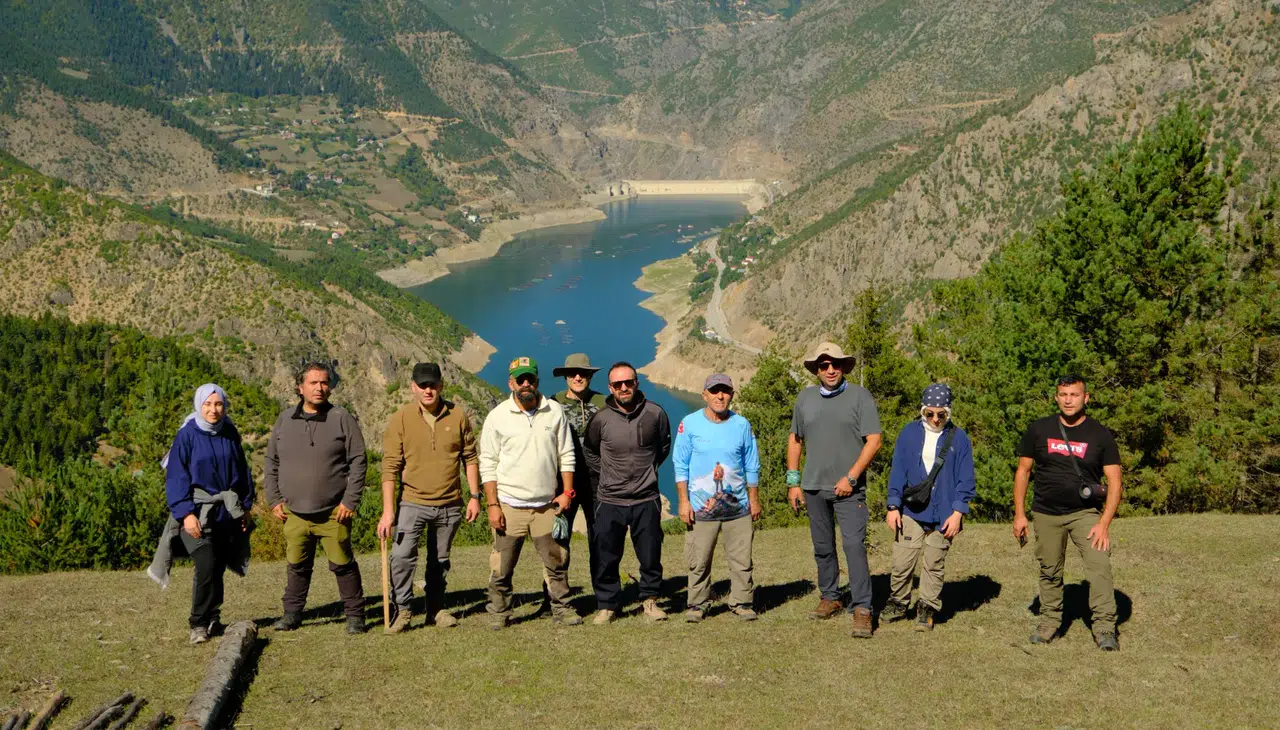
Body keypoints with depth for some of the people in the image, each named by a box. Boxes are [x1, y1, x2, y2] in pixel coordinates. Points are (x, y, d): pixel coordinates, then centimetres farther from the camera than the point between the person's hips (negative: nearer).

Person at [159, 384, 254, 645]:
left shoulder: (230, 435, 6)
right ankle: (200, 623, -4)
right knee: (207, 566, -15)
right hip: (198, 513, -4)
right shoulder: (187, 435, -7)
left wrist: (245, 506, 14)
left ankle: (211, 619, 20)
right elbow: (176, 477, -8)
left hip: (227, 513, 4)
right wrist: (185, 513, -15)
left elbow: (242, 471, 17)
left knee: (218, 568, 7)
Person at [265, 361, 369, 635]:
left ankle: (355, 614, 12)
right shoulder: (285, 420, 8)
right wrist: (274, 499, 7)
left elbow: (357, 461, -2)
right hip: (294, 513, 3)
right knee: (296, 566, 11)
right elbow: (272, 464, 15)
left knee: (343, 565, 2)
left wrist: (350, 500, -8)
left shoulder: (341, 418, -2)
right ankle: (292, 613, 25)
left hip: (333, 512, -3)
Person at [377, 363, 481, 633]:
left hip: (449, 504, 2)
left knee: (440, 560, 12)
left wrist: (474, 496, 3)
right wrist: (388, 510, -15)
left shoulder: (457, 416, -1)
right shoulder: (400, 419, -7)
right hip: (413, 502, -2)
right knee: (402, 556, -12)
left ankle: (436, 609, 25)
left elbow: (470, 458, 7)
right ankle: (401, 609, 2)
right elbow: (390, 466, -9)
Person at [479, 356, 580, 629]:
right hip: (510, 506, -2)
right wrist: (492, 505, -6)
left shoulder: (554, 412, 4)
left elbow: (566, 455, 10)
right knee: (502, 566, 1)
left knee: (557, 561, 6)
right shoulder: (497, 417, -1)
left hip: (547, 505, 2)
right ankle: (498, 612, 15)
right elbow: (488, 464, -1)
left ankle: (561, 608, 19)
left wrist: (567, 492, 2)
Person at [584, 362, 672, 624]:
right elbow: (589, 451, 14)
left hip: (646, 499, 0)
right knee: (607, 558, 4)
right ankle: (607, 605, 17)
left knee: (651, 555, 7)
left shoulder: (655, 414, -4)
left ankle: (650, 600, 25)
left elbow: (664, 446, 16)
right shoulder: (601, 419, -6)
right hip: (610, 501, 0)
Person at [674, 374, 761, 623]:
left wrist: (754, 499, 13)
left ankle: (742, 602, 14)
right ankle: (697, 604, 13)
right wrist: (683, 501, -3)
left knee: (741, 559, 3)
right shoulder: (690, 424, 0)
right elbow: (680, 466, 2)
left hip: (738, 506, 2)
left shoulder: (742, 425, 6)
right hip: (701, 507, -2)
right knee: (699, 561, 1)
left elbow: (751, 467, 14)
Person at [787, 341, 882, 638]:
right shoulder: (805, 398, 8)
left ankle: (862, 609, -11)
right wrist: (793, 482, 10)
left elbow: (873, 440, -8)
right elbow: (795, 439, 15)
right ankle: (830, 598, 27)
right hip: (814, 487, 4)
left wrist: (850, 477, -14)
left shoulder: (860, 396, -4)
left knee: (854, 544, -12)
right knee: (822, 547, 13)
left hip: (848, 488, -4)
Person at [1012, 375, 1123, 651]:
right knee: (1050, 572, 7)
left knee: (1099, 564, -16)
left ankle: (1105, 628, -13)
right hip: (1046, 514, 2)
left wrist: (1104, 523, -12)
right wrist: (1019, 514, 3)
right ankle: (1050, 622, 22)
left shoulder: (1100, 435, -2)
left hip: (1086, 513, -2)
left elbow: (1114, 481, -3)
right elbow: (1023, 471, 8)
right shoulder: (1039, 430, 2)